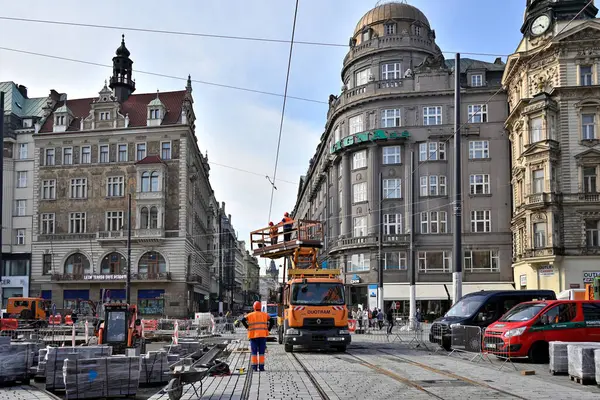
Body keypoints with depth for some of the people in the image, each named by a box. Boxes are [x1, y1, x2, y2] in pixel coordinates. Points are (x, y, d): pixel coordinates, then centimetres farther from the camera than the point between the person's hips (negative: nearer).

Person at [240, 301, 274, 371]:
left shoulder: (250, 315, 4)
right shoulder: (265, 315, 8)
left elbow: (243, 320, -9)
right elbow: (271, 321, -1)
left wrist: (248, 327, -1)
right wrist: (268, 329, 3)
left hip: (253, 336, -1)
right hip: (262, 336, 1)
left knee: (254, 352, 5)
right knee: (261, 352, 5)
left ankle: (254, 367, 3)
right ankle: (261, 367, 2)